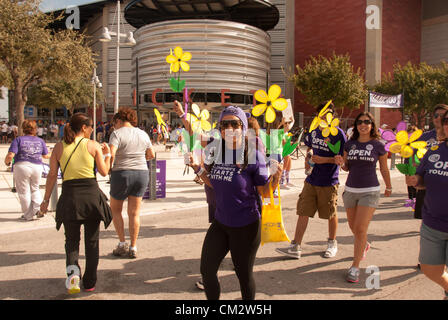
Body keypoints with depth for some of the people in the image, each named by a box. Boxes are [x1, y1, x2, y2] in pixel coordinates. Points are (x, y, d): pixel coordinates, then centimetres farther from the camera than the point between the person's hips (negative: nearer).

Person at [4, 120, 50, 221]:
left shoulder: (18, 140, -3)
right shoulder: (40, 141, 8)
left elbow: (10, 155, -12)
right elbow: (46, 156, 18)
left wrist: (7, 162, 9)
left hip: (22, 167, -3)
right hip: (37, 167, 3)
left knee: (24, 192, 9)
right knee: (35, 189, 23)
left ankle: (28, 216, 16)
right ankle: (38, 208, 5)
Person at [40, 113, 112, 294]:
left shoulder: (59, 147, 5)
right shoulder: (93, 145, -1)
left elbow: (52, 174, 3)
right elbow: (104, 172, 1)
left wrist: (46, 199, 10)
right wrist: (107, 154, 17)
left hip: (69, 196, 1)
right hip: (91, 195, -1)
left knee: (71, 239, 16)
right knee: (92, 241, 12)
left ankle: (72, 270, -9)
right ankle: (89, 282, 17)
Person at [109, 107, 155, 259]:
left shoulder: (117, 134, -8)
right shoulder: (143, 134, 9)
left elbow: (111, 155, -20)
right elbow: (151, 155, 15)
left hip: (122, 174, -4)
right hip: (142, 174, 5)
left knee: (115, 209, 17)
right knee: (134, 213, 11)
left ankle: (122, 244, 14)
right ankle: (133, 248, 13)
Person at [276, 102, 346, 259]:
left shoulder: (338, 134, -10)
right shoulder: (314, 131, 7)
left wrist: (324, 160, -20)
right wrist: (307, 159, 8)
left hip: (329, 182, -5)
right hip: (311, 180, 5)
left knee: (331, 214, 11)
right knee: (303, 212, 3)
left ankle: (332, 243, 33)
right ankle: (296, 247, 7)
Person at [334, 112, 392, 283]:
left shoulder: (378, 145, -3)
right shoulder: (349, 144, 5)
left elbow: (384, 169, 8)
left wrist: (388, 188, 19)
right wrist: (340, 163, -10)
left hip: (370, 191, -4)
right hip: (350, 190, 4)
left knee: (360, 229, -11)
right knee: (353, 227, 15)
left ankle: (355, 267, -1)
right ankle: (364, 245, 48)